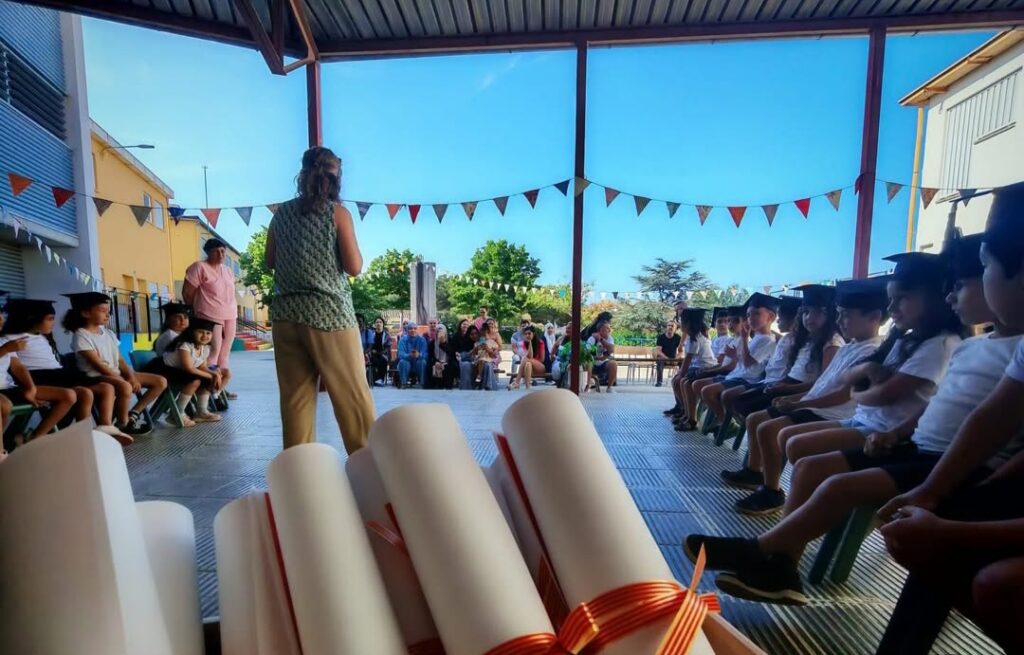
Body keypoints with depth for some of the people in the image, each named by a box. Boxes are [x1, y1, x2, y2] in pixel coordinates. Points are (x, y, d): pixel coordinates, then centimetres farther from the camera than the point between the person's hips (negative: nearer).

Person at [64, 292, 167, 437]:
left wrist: (131, 377, -9)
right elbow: (98, 365, -17)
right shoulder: (81, 336, -9)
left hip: (117, 373, 8)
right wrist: (124, 381, -20)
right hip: (96, 376, -8)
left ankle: (132, 415, 1)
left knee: (161, 382, -4)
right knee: (125, 387, -40)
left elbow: (120, 360, 9)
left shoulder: (108, 333, 13)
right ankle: (123, 425, -16)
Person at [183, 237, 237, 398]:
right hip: (210, 317, -7)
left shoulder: (228, 270, 19)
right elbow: (187, 293, -3)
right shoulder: (199, 267, -2)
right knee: (213, 351, -14)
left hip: (230, 317, 7)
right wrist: (198, 310, 4)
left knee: (225, 353, 6)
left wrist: (234, 316, 14)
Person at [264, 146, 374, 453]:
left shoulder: (282, 213, 10)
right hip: (328, 312, -4)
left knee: (294, 397, 8)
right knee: (352, 395, 1)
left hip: (286, 313, 5)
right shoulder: (337, 212, -3)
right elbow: (354, 266, -6)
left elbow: (270, 261, 18)